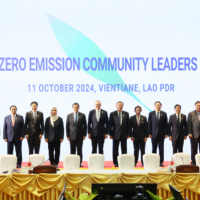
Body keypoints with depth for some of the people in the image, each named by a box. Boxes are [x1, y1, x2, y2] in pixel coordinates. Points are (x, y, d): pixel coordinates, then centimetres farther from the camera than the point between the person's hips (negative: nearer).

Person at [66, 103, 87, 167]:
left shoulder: (82, 115, 4)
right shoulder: (69, 116, 7)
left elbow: (85, 125, 6)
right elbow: (67, 126, 8)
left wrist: (84, 134, -1)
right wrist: (68, 135, 2)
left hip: (80, 136, -1)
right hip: (72, 136, 1)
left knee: (79, 150, -1)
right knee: (72, 151, 1)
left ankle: (79, 163, 4)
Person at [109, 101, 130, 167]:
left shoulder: (126, 114, 6)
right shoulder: (112, 114, 2)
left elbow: (128, 124, 7)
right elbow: (110, 125, 1)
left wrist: (128, 134, 3)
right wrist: (110, 134, -3)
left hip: (124, 134, 1)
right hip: (115, 134, -1)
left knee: (124, 149, 3)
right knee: (115, 150, 1)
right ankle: (116, 163, 7)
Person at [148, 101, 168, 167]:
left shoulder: (164, 114, 5)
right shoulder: (151, 114, 5)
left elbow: (166, 124, 5)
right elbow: (149, 124, 4)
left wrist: (166, 133, -1)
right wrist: (149, 133, -2)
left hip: (161, 134, 0)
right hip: (154, 134, 0)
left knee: (161, 148, 2)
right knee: (154, 149, 2)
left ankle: (161, 162, 6)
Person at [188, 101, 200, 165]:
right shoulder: (191, 114, 4)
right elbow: (189, 124, 1)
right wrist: (189, 133, -7)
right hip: (194, 135, -1)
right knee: (194, 150, 4)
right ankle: (193, 163, 11)